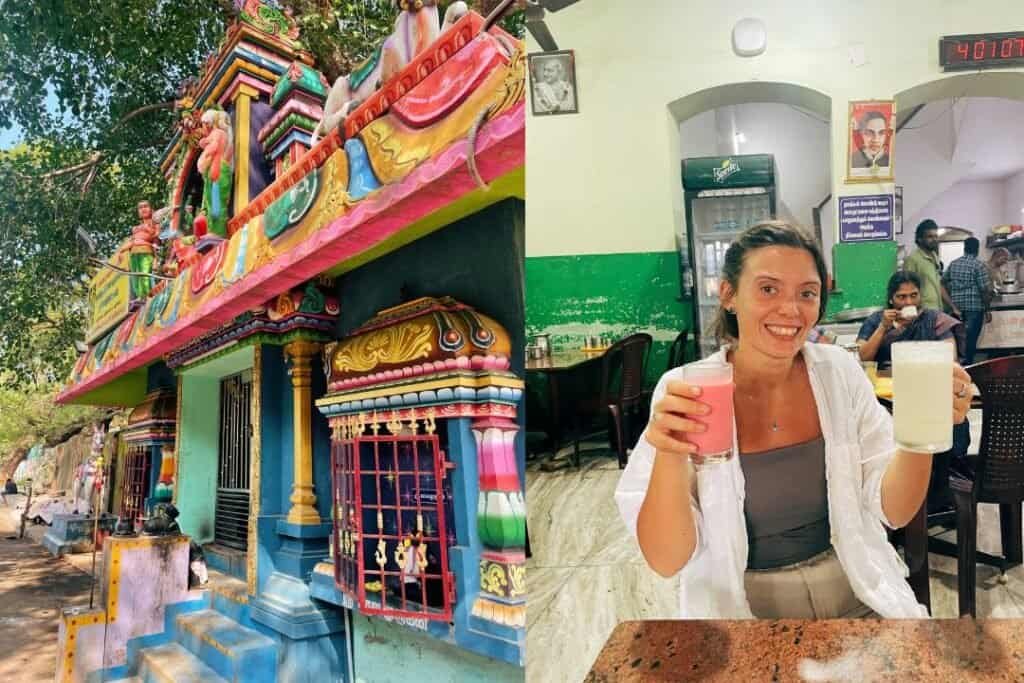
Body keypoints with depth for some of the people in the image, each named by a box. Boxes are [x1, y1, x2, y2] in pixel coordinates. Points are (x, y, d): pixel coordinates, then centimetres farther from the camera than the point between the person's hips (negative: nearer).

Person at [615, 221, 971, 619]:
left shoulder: (840, 372, -3)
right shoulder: (684, 393, -13)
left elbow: (893, 511, -2)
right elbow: (666, 561, -16)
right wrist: (670, 457, -33)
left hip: (856, 599, 2)